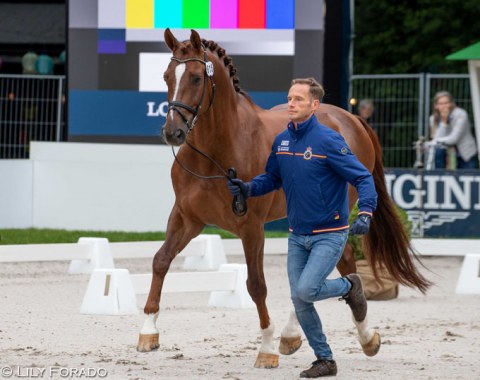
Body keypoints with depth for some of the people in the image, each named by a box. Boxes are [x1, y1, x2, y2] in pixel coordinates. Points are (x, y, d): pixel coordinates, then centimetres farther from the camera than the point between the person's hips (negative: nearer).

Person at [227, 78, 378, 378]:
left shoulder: (329, 140, -16)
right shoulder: (282, 141, 3)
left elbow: (363, 178, -18)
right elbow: (272, 179, 17)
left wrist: (365, 213, -34)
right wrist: (247, 188, -3)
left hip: (329, 234, -6)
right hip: (298, 237, 7)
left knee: (305, 291, -20)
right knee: (300, 303, 5)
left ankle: (350, 286, 11)